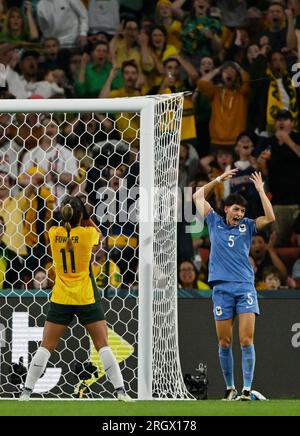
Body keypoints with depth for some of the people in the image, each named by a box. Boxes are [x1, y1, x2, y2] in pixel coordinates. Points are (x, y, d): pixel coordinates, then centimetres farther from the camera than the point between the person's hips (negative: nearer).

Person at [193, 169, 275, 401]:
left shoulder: (247, 226, 11)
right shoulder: (215, 223, 13)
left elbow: (270, 218, -4)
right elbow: (199, 196, 18)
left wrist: (260, 190, -3)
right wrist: (219, 179, 14)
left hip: (245, 288, -1)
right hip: (222, 288, 1)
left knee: (247, 340, -10)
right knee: (224, 343, 1)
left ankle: (247, 389, -12)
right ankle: (230, 388, 11)